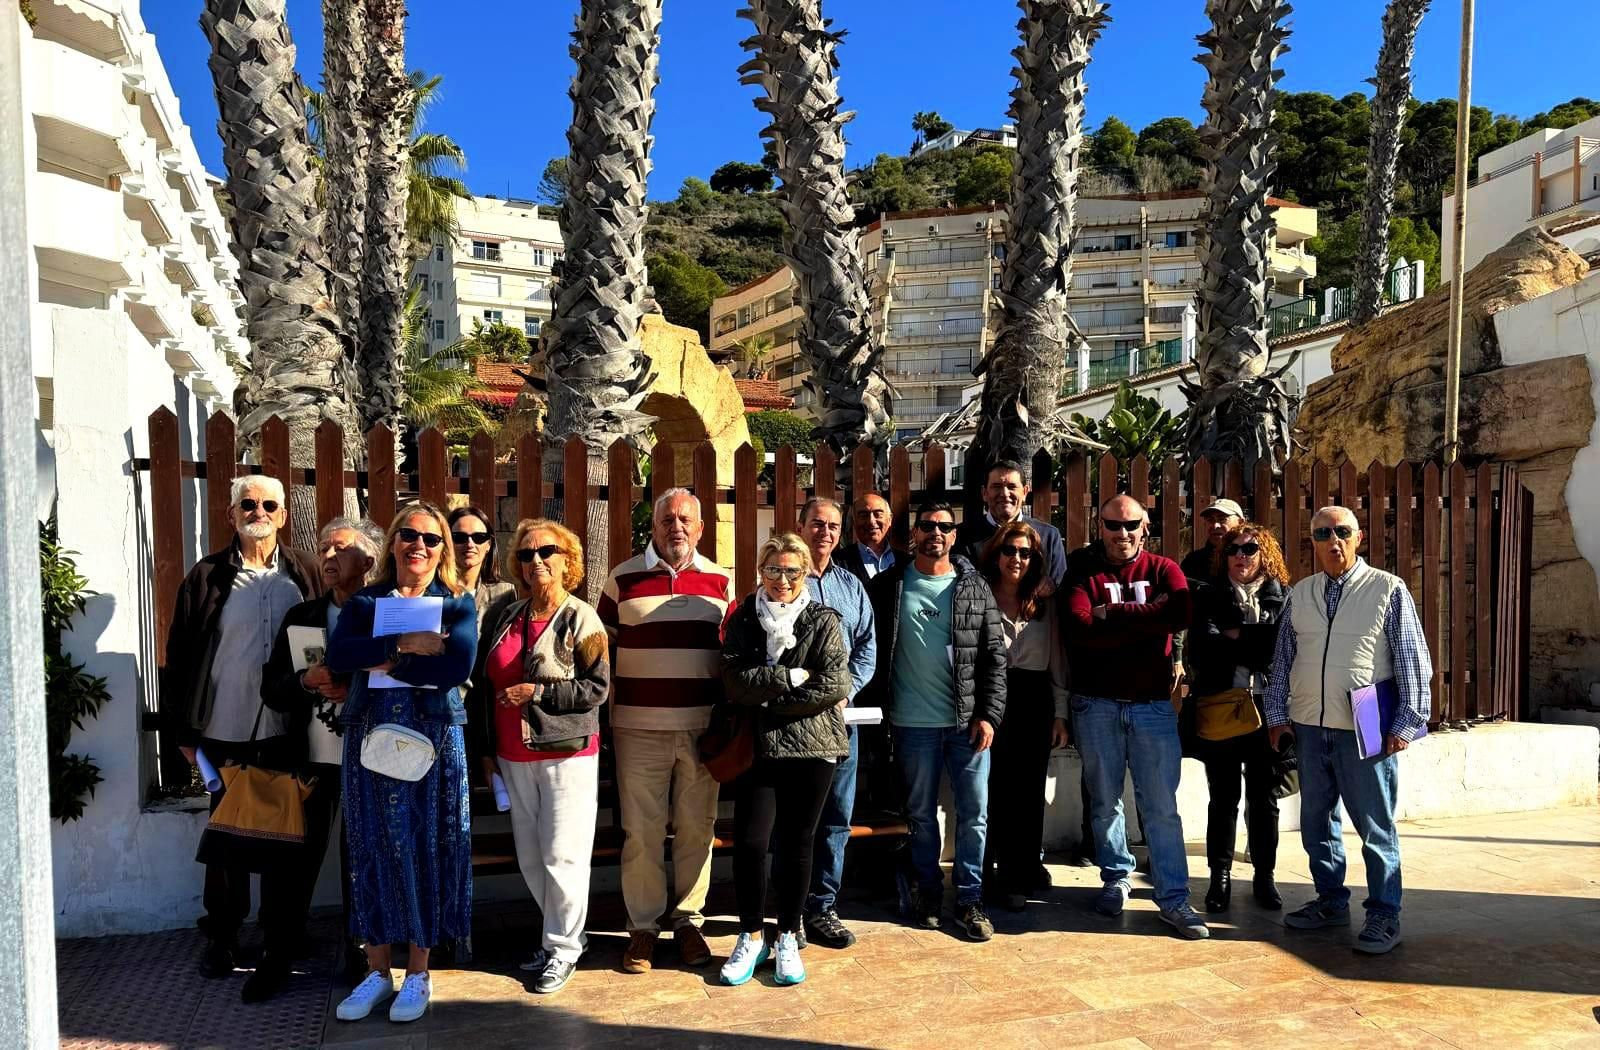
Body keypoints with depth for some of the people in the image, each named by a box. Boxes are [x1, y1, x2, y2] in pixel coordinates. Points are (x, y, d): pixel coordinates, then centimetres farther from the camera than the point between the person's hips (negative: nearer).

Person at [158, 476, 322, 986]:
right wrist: (182, 729, -1)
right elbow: (180, 655, 2)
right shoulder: (208, 576, 0)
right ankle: (222, 935, 29)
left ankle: (280, 940, 23)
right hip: (225, 733, 0)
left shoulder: (306, 574, 2)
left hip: (288, 732, 0)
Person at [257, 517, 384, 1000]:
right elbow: (271, 690, 6)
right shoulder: (301, 617, 9)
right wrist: (306, 681, -13)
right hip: (310, 759, 3)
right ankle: (278, 958, 23)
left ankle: (360, 956, 24)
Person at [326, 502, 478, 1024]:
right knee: (373, 848, 7)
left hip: (432, 736, -2)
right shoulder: (364, 601, 8)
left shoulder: (458, 603, 2)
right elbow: (337, 657, -11)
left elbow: (457, 666, -16)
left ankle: (418, 974, 18)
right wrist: (404, 645, -19)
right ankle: (377, 971, 21)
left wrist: (383, 660, -11)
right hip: (369, 735, 2)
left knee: (425, 848, 5)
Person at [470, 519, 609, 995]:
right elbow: (482, 685, 14)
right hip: (514, 758, 6)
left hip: (567, 754, -5)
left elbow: (597, 687, -12)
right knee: (529, 857, 11)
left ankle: (563, 947, 14)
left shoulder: (580, 618, -6)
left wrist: (537, 692, -16)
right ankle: (563, 932, 27)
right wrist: (486, 749, 13)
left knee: (562, 856, -2)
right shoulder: (505, 618, 10)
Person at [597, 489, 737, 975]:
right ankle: (643, 926, 19)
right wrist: (604, 715, 3)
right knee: (641, 830, 5)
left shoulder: (721, 581, 6)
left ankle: (688, 920, 25)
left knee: (696, 827, 9)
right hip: (638, 726, -1)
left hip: (703, 727, 2)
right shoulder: (623, 579, 2)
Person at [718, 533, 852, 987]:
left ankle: (787, 937, 26)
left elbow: (836, 685, -11)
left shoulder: (823, 621, -1)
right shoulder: (743, 620, 4)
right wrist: (794, 678, -13)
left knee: (796, 844, 8)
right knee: (750, 842, -4)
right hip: (757, 747, 1)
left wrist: (767, 696, -10)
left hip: (811, 748, -1)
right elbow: (734, 682, -8)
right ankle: (752, 936, 18)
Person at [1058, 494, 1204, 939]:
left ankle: (1173, 898, 8)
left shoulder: (1163, 570, 5)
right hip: (1096, 705, 0)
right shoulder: (1083, 574, 2)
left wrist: (1111, 614, -13)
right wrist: (1145, 621, -14)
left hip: (1153, 703, 0)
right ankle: (1115, 878, 28)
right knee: (1104, 801, 11)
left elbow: (1179, 614, -17)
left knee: (1161, 806, 1)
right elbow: (1079, 628, -15)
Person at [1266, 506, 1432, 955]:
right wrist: (1278, 714, 10)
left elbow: (1412, 661, -3)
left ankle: (1383, 915, 16)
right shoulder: (1299, 594, 9)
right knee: (1316, 821, 14)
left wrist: (1406, 724, -7)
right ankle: (1331, 901, 29)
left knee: (1375, 827, 3)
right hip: (1309, 727, 5)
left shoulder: (1388, 589, -3)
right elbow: (1283, 659, 14)